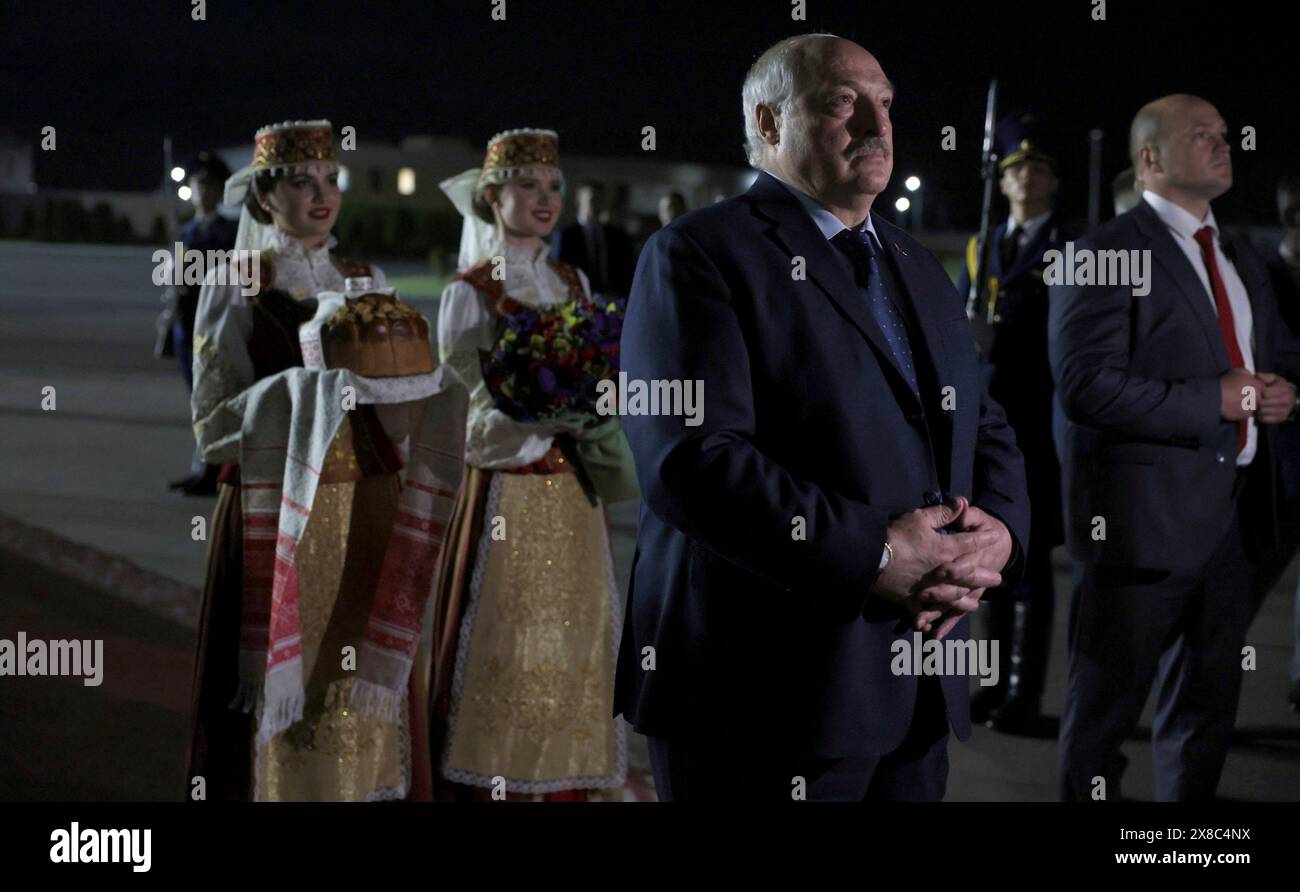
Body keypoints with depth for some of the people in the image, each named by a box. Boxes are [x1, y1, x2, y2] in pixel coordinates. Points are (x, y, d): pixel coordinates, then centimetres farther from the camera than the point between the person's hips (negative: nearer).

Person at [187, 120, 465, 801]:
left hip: (370, 520, 4)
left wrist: (418, 382, -8)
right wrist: (311, 388, -20)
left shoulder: (365, 284, 12)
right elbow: (214, 423, -7)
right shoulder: (234, 290, -1)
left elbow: (407, 402, 15)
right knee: (289, 699, -4)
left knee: (367, 700, 4)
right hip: (279, 521, -4)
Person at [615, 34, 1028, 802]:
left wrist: (997, 532, -6)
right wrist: (874, 558, -22)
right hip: (767, 692, -7)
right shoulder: (698, 255, -6)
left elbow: (987, 430, 17)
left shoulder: (919, 269, 19)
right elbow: (692, 458, -18)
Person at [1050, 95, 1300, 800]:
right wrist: (1213, 400, -21)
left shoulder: (1243, 262, 16)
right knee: (1105, 710, 2)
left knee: (1208, 704, 17)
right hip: (1145, 519, -8)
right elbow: (1086, 385, -20)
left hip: (1234, 520, 8)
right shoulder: (1104, 256, -10)